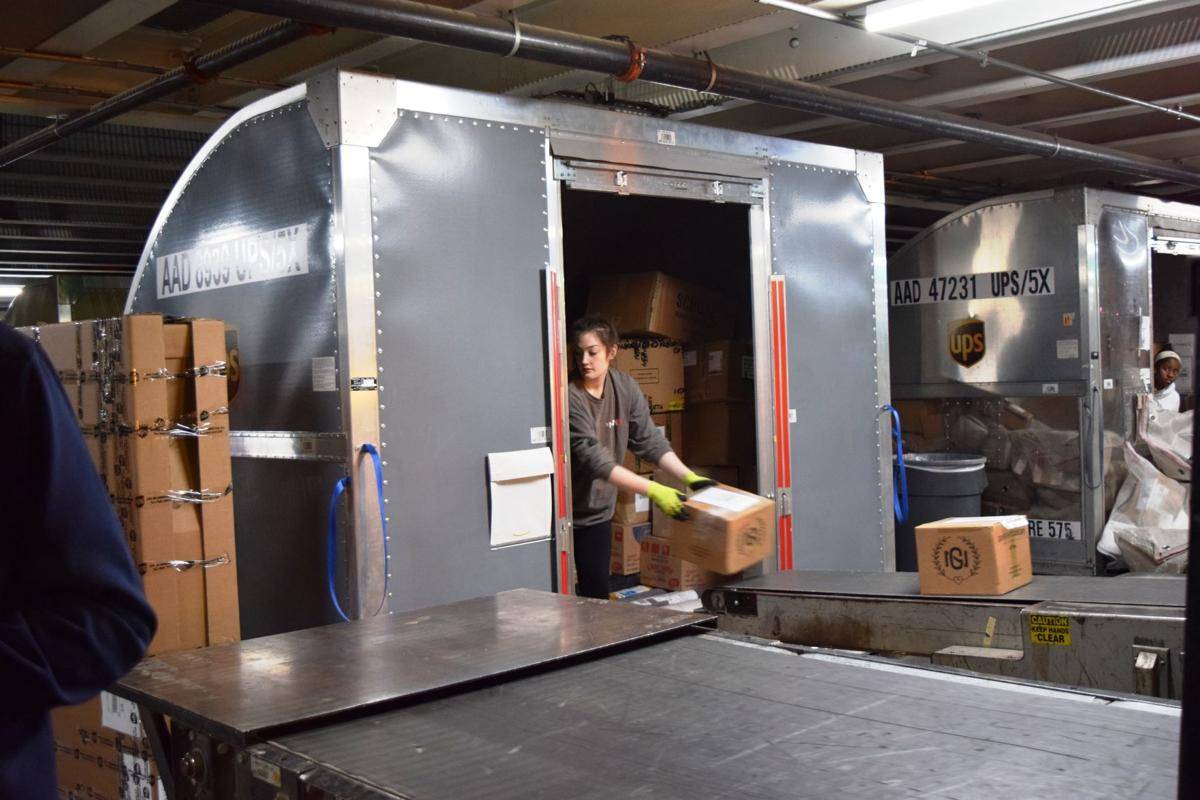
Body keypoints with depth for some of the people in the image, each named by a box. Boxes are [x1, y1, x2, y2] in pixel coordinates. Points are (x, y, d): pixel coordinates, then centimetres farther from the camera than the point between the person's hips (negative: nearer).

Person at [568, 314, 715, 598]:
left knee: (597, 593, 8)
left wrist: (689, 477, -11)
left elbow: (649, 440, 1)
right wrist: (653, 490, -34)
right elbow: (593, 459, -28)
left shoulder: (625, 387, -3)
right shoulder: (571, 397, -22)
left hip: (598, 510, 5)